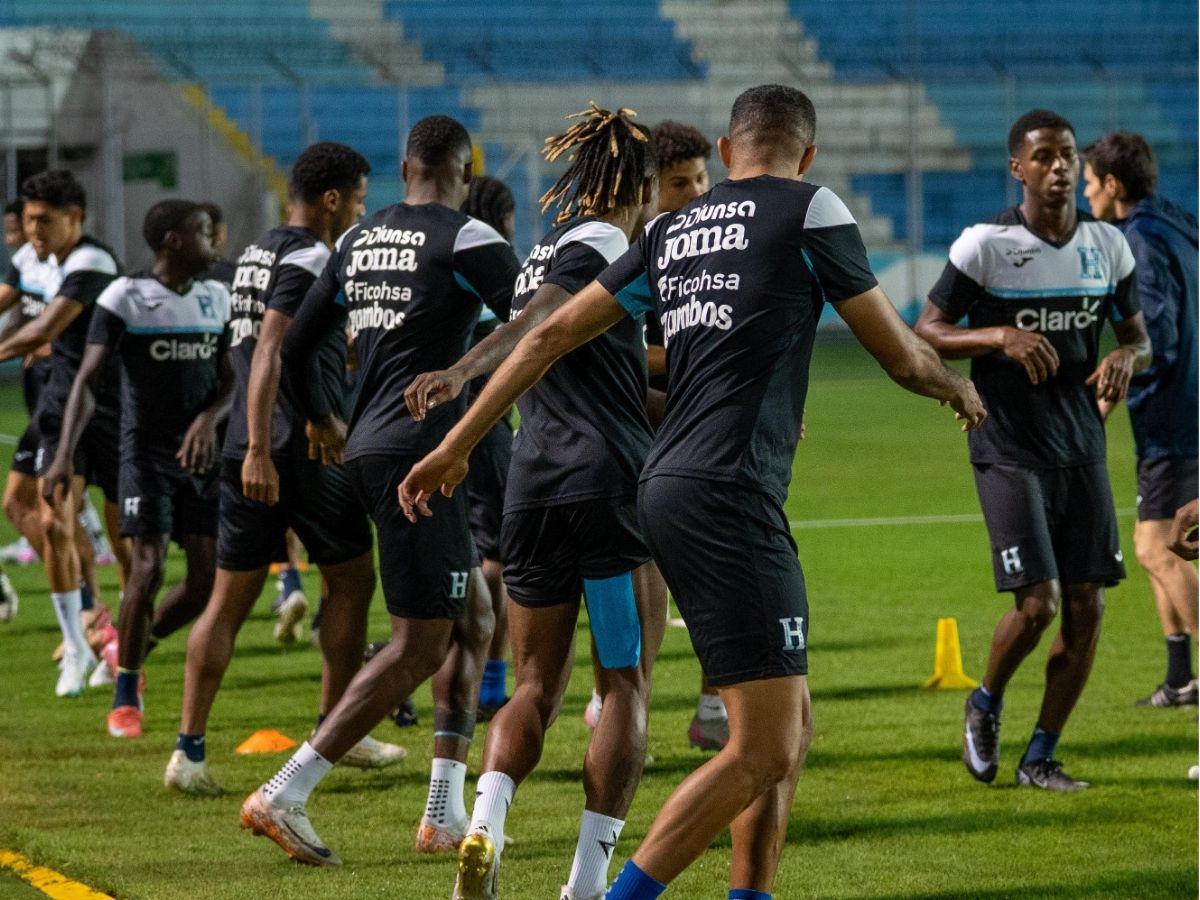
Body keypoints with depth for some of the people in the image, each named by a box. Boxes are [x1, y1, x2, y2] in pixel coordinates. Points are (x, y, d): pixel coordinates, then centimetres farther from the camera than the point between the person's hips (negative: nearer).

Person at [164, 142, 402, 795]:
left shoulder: (258, 254, 17)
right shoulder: (309, 259, -11)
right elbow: (269, 354, -22)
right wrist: (260, 451, -27)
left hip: (247, 450, 8)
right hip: (306, 447, -8)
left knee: (228, 599, 5)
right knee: (352, 583, 10)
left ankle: (189, 749, -2)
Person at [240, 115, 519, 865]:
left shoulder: (358, 241, 13)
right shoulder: (467, 240, -9)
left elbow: (296, 345, 19)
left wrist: (322, 420, 37)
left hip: (368, 446, 9)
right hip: (418, 452, -9)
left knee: (475, 619, 16)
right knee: (420, 646, -5)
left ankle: (446, 816, 13)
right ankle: (284, 797, -11)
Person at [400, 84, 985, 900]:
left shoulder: (673, 231, 17)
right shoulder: (811, 210, 0)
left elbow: (551, 335, 17)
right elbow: (901, 357, 5)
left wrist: (457, 445, 23)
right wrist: (959, 389, 27)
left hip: (670, 490, 8)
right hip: (732, 496, -8)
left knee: (792, 731, 15)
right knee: (763, 752, -7)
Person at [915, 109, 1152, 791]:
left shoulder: (1108, 246, 6)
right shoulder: (985, 246, -8)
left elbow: (1138, 338, 17)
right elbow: (925, 333, -7)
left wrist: (1126, 358, -7)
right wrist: (1001, 336, -23)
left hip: (1083, 450, 5)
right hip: (1010, 451, -5)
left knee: (1087, 607, -1)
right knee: (1037, 601, -14)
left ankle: (1041, 756, 13)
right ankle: (986, 705, 18)